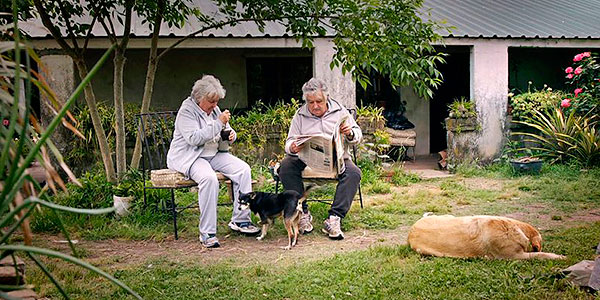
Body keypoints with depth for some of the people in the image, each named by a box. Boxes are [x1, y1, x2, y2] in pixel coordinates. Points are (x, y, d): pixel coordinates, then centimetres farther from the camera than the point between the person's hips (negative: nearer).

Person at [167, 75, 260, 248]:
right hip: (189, 157, -7)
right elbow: (194, 138, -26)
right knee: (209, 178, -37)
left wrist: (230, 135, -2)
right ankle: (207, 233, -31)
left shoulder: (214, 109, 12)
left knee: (243, 169, -15)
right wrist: (218, 123, -25)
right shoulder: (186, 111, -12)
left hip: (214, 154, 8)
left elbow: (226, 131, 23)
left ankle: (240, 220, -8)